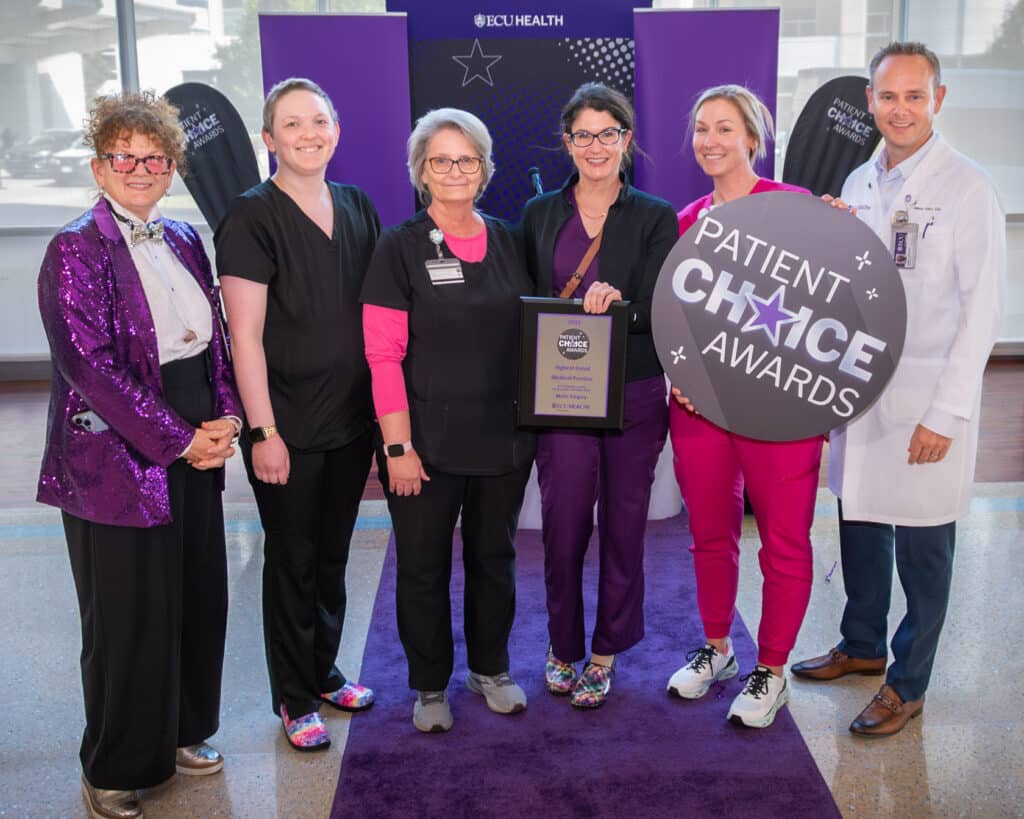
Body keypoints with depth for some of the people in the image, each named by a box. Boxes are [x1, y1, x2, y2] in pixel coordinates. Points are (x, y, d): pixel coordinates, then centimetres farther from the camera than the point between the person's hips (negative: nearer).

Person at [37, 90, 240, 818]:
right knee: (129, 618, 3)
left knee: (200, 600, 13)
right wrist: (179, 439, -15)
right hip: (118, 460, -6)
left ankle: (181, 733, 34)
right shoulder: (77, 249, -9)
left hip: (195, 451, 7)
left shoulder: (183, 241, 11)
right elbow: (89, 363, -17)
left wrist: (225, 418, -3)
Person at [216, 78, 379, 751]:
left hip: (352, 416, 5)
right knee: (293, 558, 8)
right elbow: (245, 334, -14)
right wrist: (263, 430, -17)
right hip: (288, 423, -5)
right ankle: (295, 697, 25)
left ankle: (324, 670, 36)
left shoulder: (357, 207, 7)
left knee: (333, 552, 18)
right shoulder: (252, 217, -11)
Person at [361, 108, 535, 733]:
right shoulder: (401, 248, -6)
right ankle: (430, 685, 27)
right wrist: (399, 446, -14)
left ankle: (491, 669, 35)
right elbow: (383, 355, -10)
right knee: (424, 566, 8)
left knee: (494, 556, 16)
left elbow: (530, 335, 16)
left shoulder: (507, 242, 7)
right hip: (428, 442, -4)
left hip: (504, 438, 4)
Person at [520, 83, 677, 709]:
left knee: (624, 523, 7)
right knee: (563, 525, 0)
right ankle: (564, 646, 22)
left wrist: (618, 303, -27)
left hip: (634, 394, 0)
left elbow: (657, 309, -6)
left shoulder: (655, 217, 3)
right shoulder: (540, 214, 9)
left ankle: (606, 652, 24)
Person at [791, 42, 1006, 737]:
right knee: (860, 525, 17)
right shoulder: (857, 185, 9)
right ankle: (863, 645, 38)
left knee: (921, 547, 5)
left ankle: (907, 686, 21)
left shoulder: (967, 189, -9)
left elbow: (982, 312, -11)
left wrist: (945, 414, -14)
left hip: (926, 401, -6)